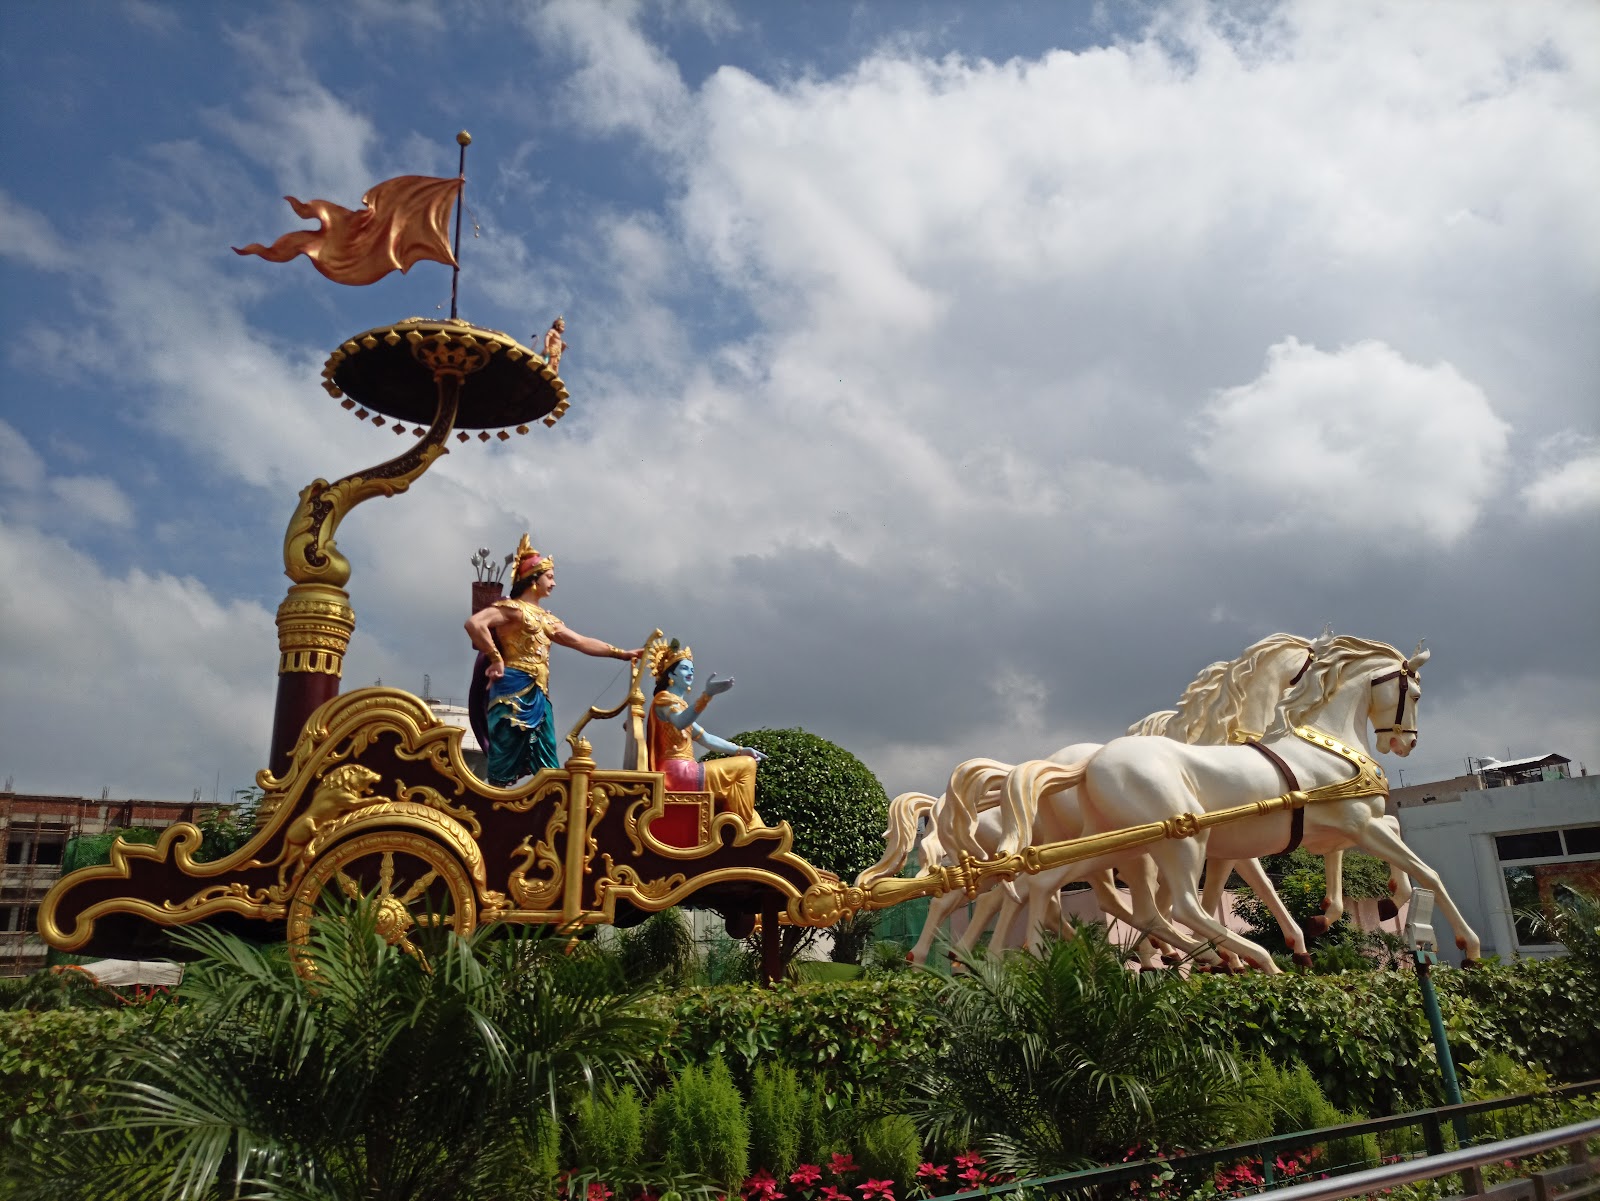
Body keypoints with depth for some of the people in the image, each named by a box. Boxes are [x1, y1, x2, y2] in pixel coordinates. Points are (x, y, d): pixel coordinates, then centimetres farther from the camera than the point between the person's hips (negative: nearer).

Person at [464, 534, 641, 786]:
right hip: (514, 691, -8)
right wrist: (496, 659, -15)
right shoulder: (513, 608, -5)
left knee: (547, 765, 6)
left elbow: (582, 642, 21)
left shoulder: (547, 618, 19)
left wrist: (622, 653, 18)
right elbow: (474, 623, -20)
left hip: (538, 696, 8)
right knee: (506, 761, -8)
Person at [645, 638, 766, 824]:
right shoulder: (664, 698, -5)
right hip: (678, 773, -10)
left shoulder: (679, 703, 24)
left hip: (683, 772, 10)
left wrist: (740, 750, 10)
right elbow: (680, 722, -29)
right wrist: (707, 694, -42)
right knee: (746, 765, -8)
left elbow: (705, 738, 21)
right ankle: (746, 828, -4)